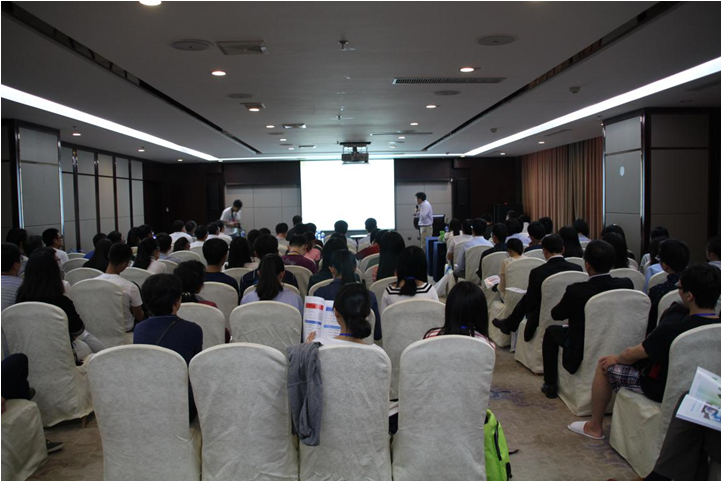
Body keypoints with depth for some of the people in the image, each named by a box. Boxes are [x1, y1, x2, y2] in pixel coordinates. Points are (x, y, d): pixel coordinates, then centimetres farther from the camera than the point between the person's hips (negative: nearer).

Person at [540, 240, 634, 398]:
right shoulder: (627, 284, -14)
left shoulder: (576, 290, -26)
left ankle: (550, 385, 26)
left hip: (582, 354, -5)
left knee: (551, 331, 22)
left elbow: (556, 314, -9)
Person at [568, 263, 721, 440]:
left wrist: (616, 358, 8)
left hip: (665, 391, -7)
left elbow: (631, 355, -16)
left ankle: (594, 427, 21)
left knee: (604, 366, 7)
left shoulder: (671, 330, -31)